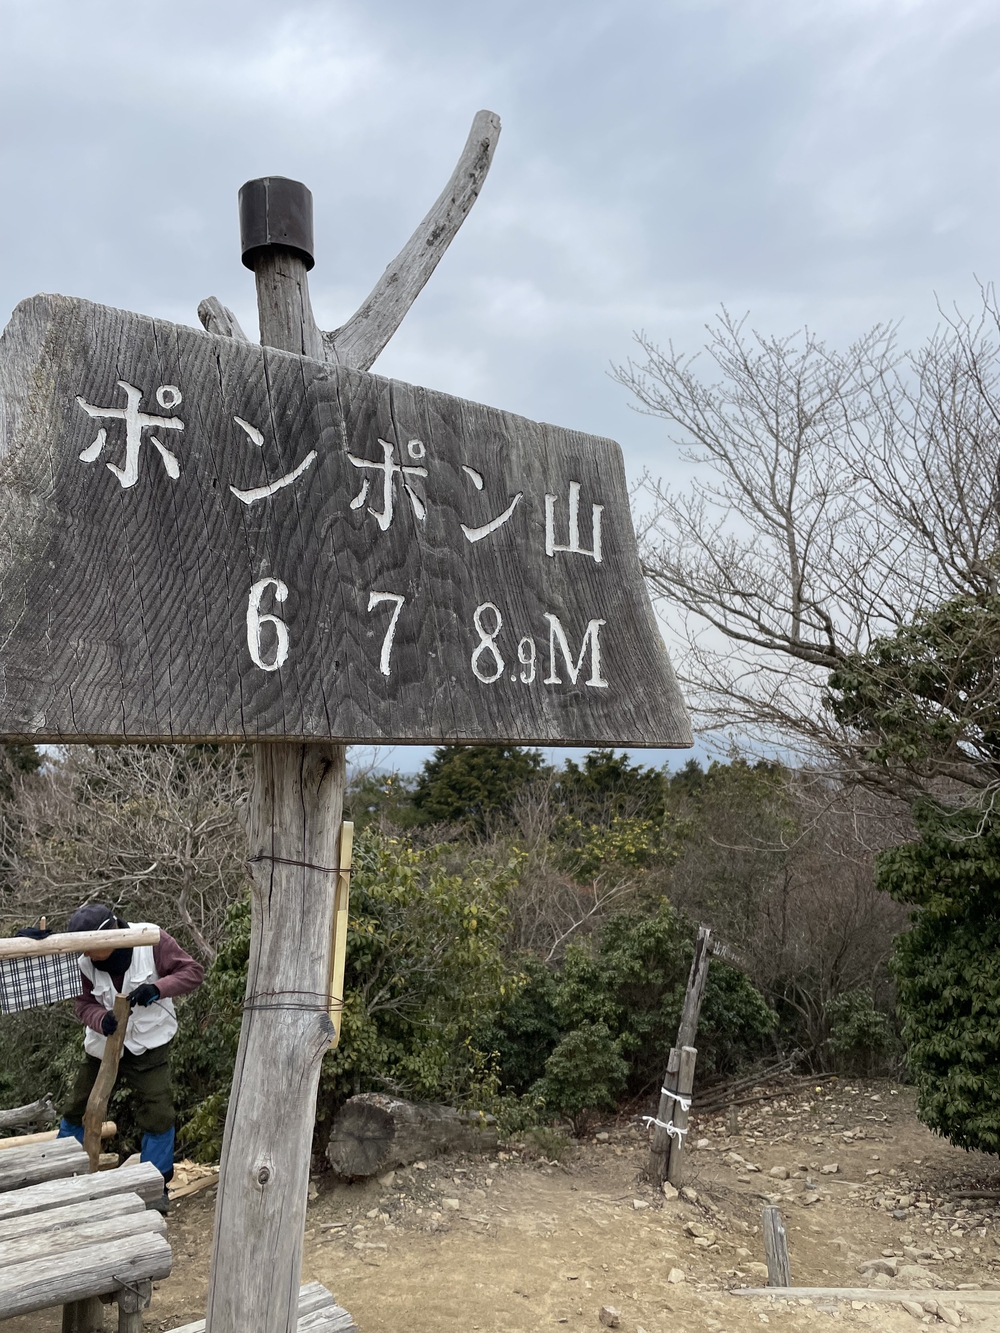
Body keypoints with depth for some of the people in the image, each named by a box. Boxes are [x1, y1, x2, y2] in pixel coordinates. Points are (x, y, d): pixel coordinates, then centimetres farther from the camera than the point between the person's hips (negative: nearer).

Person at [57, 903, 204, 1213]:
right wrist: (101, 1020, -32)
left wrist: (158, 988, -37)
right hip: (103, 1044, 3)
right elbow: (84, 1004, -9)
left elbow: (193, 972, -21)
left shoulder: (152, 940, -24)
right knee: (78, 1107, 13)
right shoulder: (85, 962, -15)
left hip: (148, 1044, -3)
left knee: (157, 1114, -5)